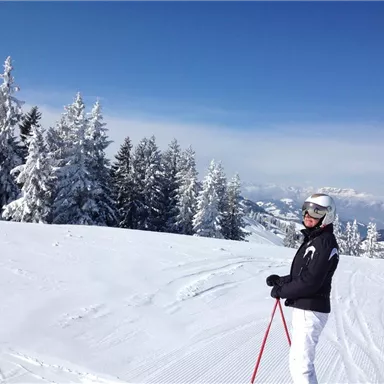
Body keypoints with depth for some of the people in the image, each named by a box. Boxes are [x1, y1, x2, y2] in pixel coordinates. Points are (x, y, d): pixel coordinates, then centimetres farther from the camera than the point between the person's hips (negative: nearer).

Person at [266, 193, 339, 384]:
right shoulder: (313, 239, 15)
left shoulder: (325, 242, -17)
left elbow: (311, 281, -24)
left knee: (300, 363, -8)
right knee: (299, 360, 20)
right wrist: (280, 280, 5)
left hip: (311, 311, -10)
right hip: (303, 308, 10)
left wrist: (281, 291, -13)